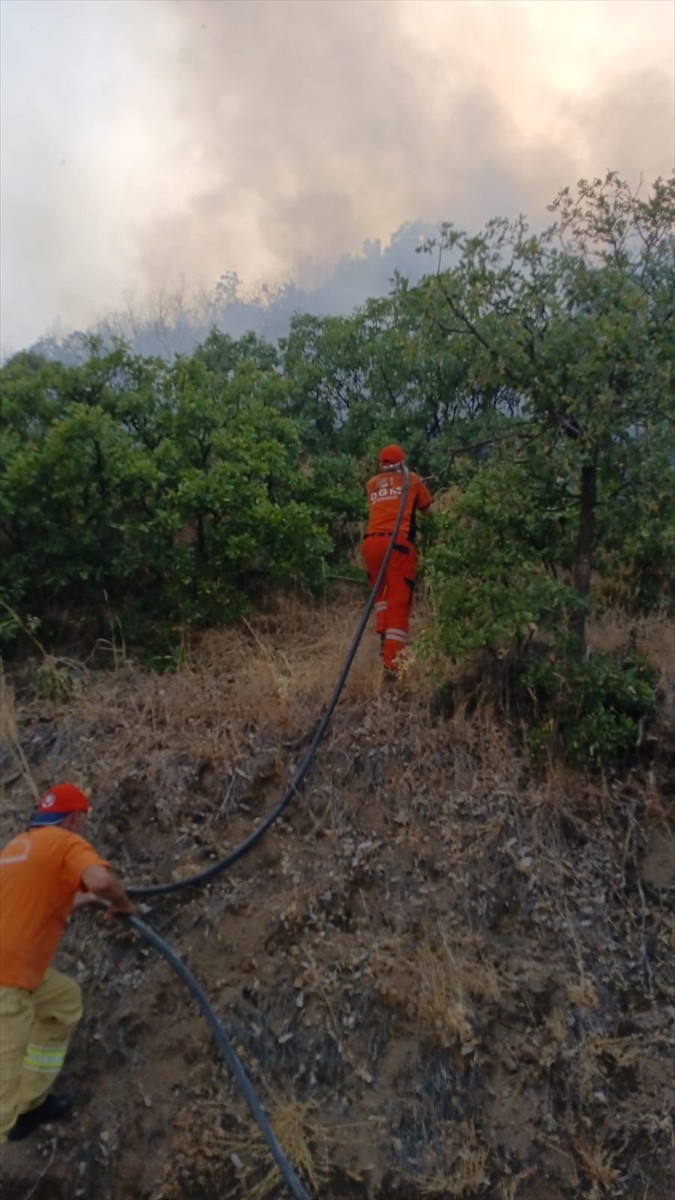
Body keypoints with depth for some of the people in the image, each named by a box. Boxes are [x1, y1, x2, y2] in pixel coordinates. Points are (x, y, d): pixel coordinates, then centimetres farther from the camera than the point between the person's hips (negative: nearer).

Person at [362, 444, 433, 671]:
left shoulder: (371, 484, 20)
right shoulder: (412, 479, 15)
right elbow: (429, 509, 23)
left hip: (371, 542, 3)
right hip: (398, 542, -3)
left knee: (380, 591, 25)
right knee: (399, 601, -3)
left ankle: (384, 638, 10)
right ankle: (392, 659, -11)